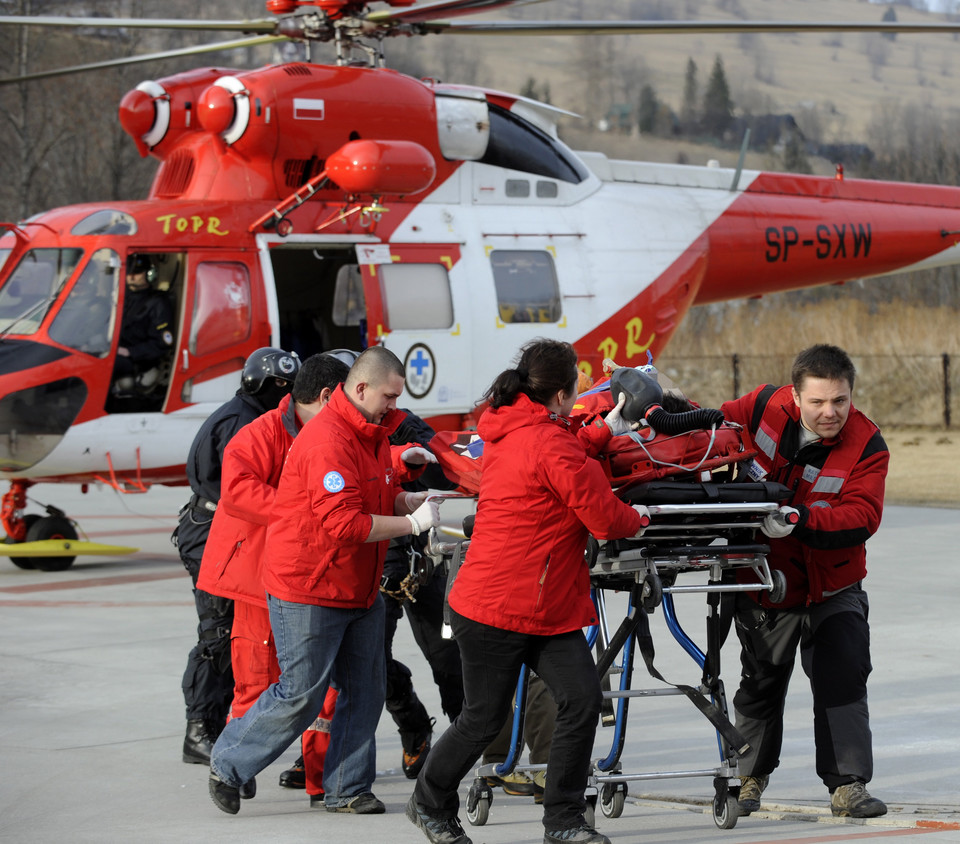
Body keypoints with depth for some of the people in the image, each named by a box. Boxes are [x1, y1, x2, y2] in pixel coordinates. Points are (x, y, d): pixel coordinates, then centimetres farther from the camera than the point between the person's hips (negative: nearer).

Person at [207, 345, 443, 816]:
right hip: (308, 591, -9)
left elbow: (380, 496, 23)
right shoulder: (327, 441, -23)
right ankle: (228, 765, 15)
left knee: (365, 691, 8)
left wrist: (412, 500, 1)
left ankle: (347, 789, 17)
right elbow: (345, 524, -28)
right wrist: (411, 523, -22)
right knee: (300, 697, -3)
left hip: (359, 589, 9)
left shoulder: (374, 433, 10)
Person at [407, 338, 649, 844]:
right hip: (496, 611, -9)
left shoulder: (507, 428, 8)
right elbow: (604, 517, -14)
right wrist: (638, 520, 6)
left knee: (582, 700, 0)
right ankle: (430, 803, 27)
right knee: (483, 720, 5)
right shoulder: (550, 443, -20)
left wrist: (604, 431, 37)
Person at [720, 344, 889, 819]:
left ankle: (848, 785, -2)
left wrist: (800, 520, -42)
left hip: (832, 587, -1)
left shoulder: (866, 446, -17)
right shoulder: (766, 408, -11)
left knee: (843, 679, -9)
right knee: (761, 684, 14)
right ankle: (750, 777, 31)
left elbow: (861, 517, -28)